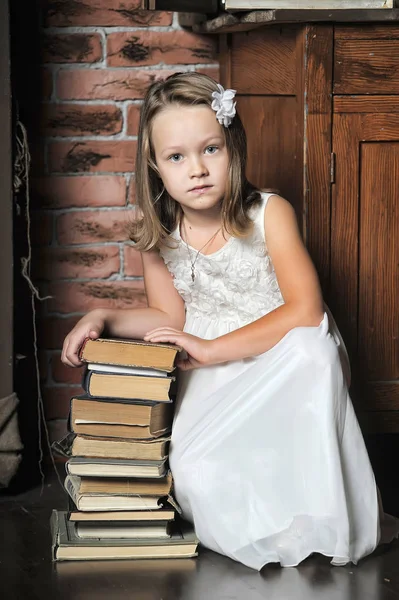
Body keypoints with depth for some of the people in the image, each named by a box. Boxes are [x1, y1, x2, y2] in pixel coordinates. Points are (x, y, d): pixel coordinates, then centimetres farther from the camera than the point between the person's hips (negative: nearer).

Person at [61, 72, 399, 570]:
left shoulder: (269, 213, -12)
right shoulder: (156, 234, -1)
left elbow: (305, 310, -22)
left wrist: (212, 349, -25)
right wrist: (103, 319, -6)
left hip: (283, 366, -2)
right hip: (210, 379, 2)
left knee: (311, 345, -38)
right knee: (191, 472, -27)